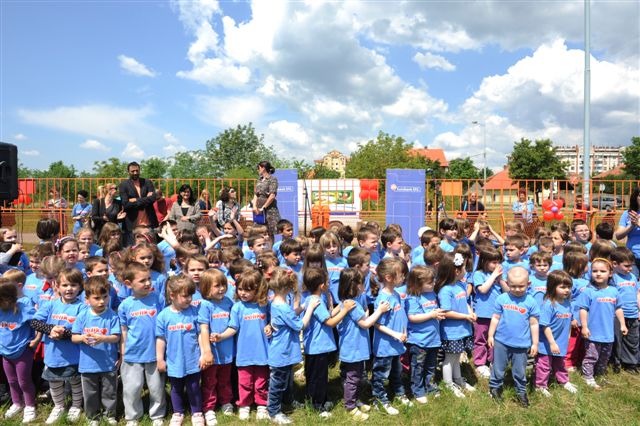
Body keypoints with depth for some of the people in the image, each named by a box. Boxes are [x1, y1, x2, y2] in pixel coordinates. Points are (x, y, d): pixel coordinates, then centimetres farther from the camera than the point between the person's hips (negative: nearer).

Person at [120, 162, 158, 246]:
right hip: (132, 224, -2)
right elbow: (125, 204, -10)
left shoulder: (147, 182, 9)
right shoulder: (124, 185, 2)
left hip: (149, 223, 2)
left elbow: (153, 198, -5)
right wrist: (145, 200, -10)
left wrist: (136, 201, -10)